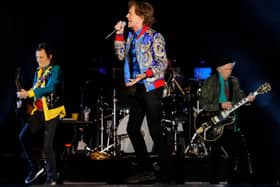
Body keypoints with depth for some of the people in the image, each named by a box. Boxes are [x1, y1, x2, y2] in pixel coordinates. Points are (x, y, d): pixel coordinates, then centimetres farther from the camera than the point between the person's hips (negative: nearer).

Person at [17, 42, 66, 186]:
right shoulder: (38, 72, 15)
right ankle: (35, 167, 5)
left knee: (47, 146, -7)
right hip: (38, 112, 6)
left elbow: (50, 88, -22)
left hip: (51, 112, -6)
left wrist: (28, 93, -29)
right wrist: (26, 95, -3)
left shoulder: (56, 70, -7)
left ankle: (51, 177, 8)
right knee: (23, 137, -9)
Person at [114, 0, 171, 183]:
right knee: (132, 129, 8)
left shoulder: (154, 37, -11)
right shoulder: (131, 36, 11)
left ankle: (166, 171, 5)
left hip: (151, 88, -8)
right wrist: (119, 34, 6)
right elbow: (121, 55, 12)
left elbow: (162, 64, -13)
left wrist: (145, 74, -22)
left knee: (155, 131, -6)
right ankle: (146, 170, 14)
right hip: (137, 89, 8)